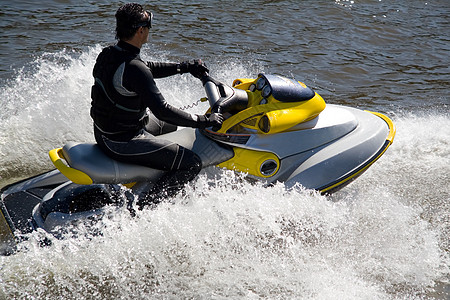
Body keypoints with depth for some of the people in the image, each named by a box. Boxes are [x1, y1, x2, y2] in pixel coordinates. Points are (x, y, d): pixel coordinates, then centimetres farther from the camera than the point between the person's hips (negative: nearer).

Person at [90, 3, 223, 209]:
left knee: (171, 125, 31)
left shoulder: (106, 54, 2)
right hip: (122, 142, -10)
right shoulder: (134, 69, -28)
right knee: (192, 164, -10)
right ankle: (140, 210, -11)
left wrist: (185, 67, 15)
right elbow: (162, 110, -28)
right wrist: (203, 121, -18)